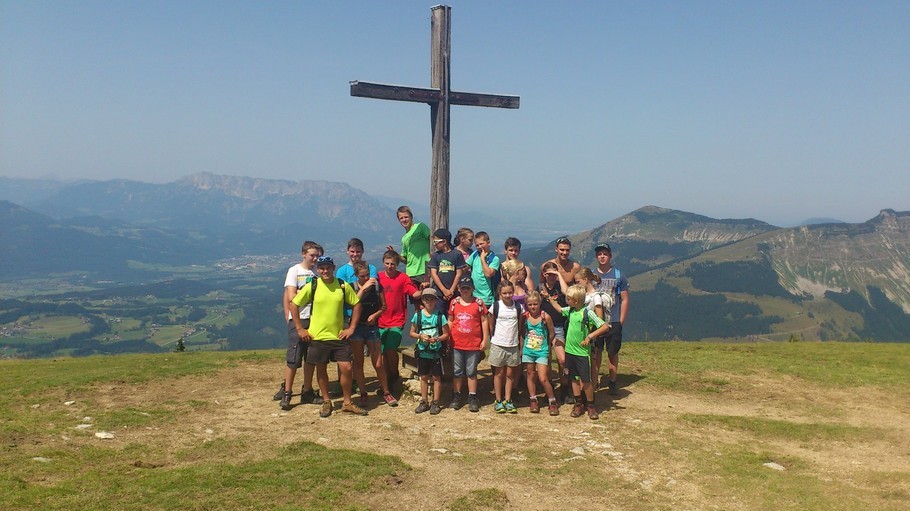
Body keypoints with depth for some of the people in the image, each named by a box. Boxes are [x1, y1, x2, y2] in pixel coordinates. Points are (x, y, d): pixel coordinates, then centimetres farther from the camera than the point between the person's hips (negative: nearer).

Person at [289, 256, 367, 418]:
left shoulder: (343, 286, -3)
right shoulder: (312, 286, -6)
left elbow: (356, 304, 6)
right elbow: (294, 304, 0)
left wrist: (351, 327, 0)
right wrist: (300, 329, -2)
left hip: (339, 336, 1)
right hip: (318, 337, -1)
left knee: (346, 368, -2)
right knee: (321, 369, 10)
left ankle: (347, 402, 14)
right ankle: (326, 402, 26)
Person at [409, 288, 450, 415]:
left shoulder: (440, 316, -6)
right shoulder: (418, 315, 0)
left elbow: (446, 334, -3)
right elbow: (412, 333, 6)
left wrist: (437, 339, -20)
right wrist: (420, 336, -13)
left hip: (436, 352, -2)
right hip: (422, 351, 2)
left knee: (436, 377, 6)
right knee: (423, 377, 11)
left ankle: (435, 403, 15)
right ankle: (424, 402, 22)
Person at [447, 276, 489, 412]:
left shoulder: (478, 303, -3)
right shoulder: (454, 303, 3)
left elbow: (484, 321, 0)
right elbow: (450, 321, 9)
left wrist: (485, 339, -3)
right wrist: (447, 338, 6)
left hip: (474, 344, -2)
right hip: (456, 344, 2)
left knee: (471, 372, 6)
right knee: (457, 371, 10)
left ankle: (472, 398, 13)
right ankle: (456, 397, 20)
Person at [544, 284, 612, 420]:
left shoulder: (587, 313, -17)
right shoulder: (570, 311, 3)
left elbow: (605, 326, -19)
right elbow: (559, 309, 26)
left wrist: (590, 336, -22)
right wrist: (550, 299, 24)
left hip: (582, 352, -6)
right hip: (570, 350, 6)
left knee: (586, 381, 1)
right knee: (574, 378, 13)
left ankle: (591, 406, 16)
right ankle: (578, 404, 26)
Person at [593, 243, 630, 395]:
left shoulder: (618, 275, 1)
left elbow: (624, 300, 3)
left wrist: (621, 321, -3)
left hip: (614, 322, -1)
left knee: (613, 353, 6)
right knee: (596, 352, 5)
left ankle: (612, 383, 17)